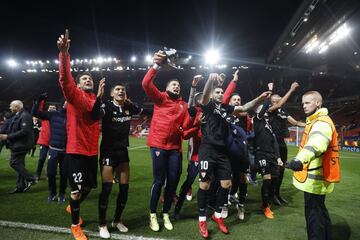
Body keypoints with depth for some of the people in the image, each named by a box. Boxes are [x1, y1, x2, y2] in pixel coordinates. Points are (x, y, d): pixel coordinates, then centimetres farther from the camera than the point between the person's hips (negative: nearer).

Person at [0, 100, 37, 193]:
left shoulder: (25, 116, -17)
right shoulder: (17, 116, 15)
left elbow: (24, 131, -25)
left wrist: (8, 136, -20)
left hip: (21, 144, -10)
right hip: (17, 144, 10)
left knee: (14, 163, -9)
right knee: (19, 164, 11)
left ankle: (30, 179, -2)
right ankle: (21, 186, 17)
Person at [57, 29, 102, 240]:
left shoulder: (96, 99, 11)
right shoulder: (74, 95, -6)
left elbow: (97, 118, 7)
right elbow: (65, 79, -23)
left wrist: (100, 97, 3)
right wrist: (64, 53, -35)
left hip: (92, 150, 6)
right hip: (76, 150, -6)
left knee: (89, 187, 17)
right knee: (77, 189, 0)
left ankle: (72, 207, 47)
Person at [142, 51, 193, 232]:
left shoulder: (183, 104, 15)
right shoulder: (160, 98, 3)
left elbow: (186, 125, 7)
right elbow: (146, 84, -12)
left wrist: (194, 115, -9)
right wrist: (157, 65, -17)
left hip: (175, 147, 5)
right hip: (159, 145, -4)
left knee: (173, 180, 8)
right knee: (159, 180, 0)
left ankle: (166, 214, 26)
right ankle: (153, 215, 18)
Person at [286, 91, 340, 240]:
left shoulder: (322, 122, -19)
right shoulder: (315, 121, 15)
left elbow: (316, 144, -41)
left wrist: (300, 159, -58)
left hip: (314, 179, -11)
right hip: (315, 177, 11)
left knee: (313, 214, -3)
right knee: (319, 210, 23)